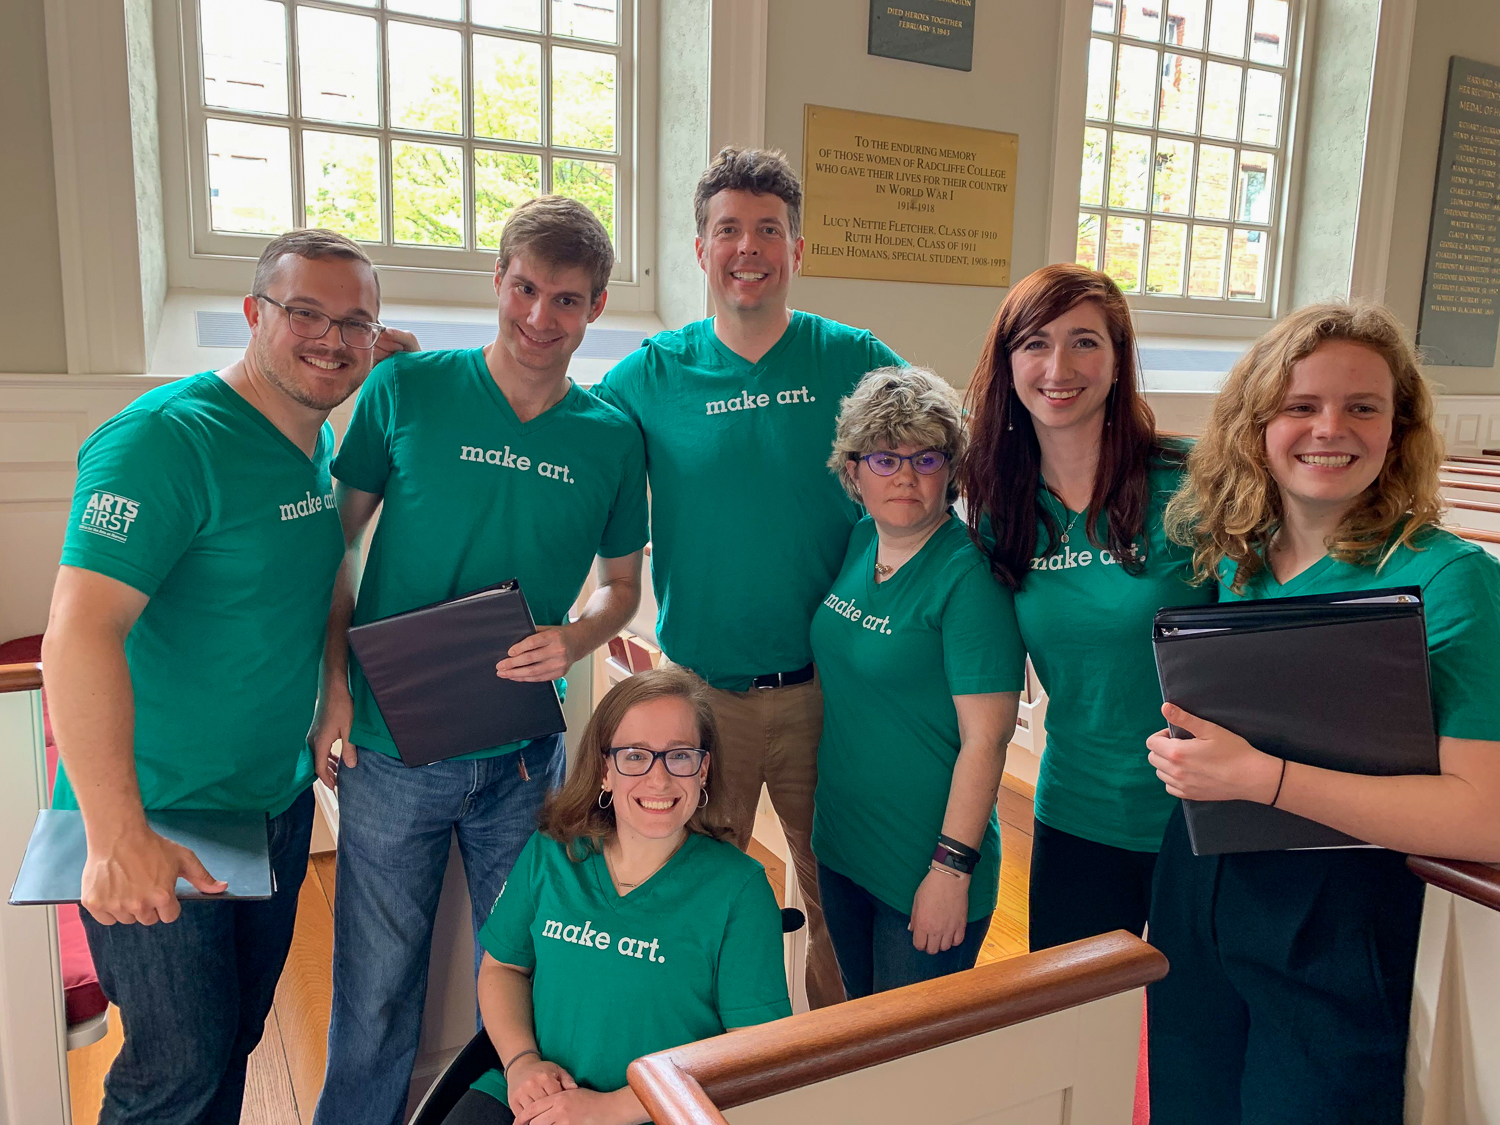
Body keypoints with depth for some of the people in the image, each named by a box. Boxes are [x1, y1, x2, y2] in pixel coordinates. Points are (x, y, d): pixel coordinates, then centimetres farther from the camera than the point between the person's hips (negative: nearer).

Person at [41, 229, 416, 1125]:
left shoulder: (323, 445, 2)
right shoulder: (165, 438, -21)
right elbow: (80, 634, -28)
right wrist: (117, 838, -31)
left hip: (279, 800, 7)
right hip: (154, 818, -7)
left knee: (240, 1034, 22)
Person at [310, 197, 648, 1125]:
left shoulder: (613, 438, -1)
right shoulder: (406, 388, -6)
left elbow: (623, 585, 9)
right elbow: (334, 543, 1)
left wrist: (575, 640, -11)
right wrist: (336, 684, -7)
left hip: (525, 757, 2)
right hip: (389, 747, -1)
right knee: (377, 989, 12)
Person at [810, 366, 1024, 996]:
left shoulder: (968, 574, -20)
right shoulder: (858, 543, 1)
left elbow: (986, 738, -20)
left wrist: (952, 868, -20)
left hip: (925, 864, -6)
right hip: (840, 843, 7)